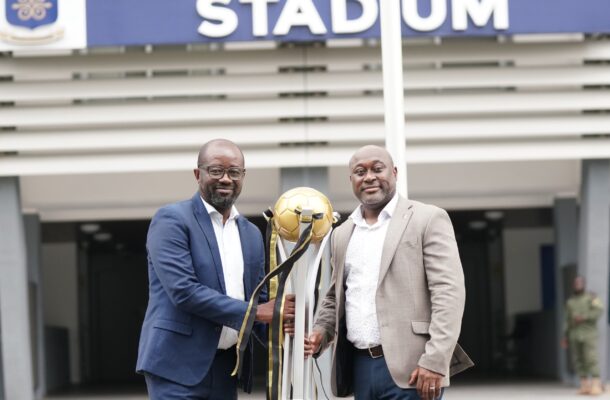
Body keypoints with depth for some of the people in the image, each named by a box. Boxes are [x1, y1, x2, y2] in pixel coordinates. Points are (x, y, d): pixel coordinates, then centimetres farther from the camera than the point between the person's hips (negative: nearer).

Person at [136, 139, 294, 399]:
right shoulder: (171, 220, -6)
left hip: (226, 367, 7)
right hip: (178, 363, -7)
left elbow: (258, 297, 18)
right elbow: (183, 290, -17)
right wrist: (254, 312, -15)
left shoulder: (251, 234, 15)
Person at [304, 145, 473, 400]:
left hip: (409, 368, -6)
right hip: (360, 366, 6)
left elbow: (448, 292, -9)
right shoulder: (342, 234, 16)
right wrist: (321, 332, 4)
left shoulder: (427, 219, -1)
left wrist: (435, 362, -18)